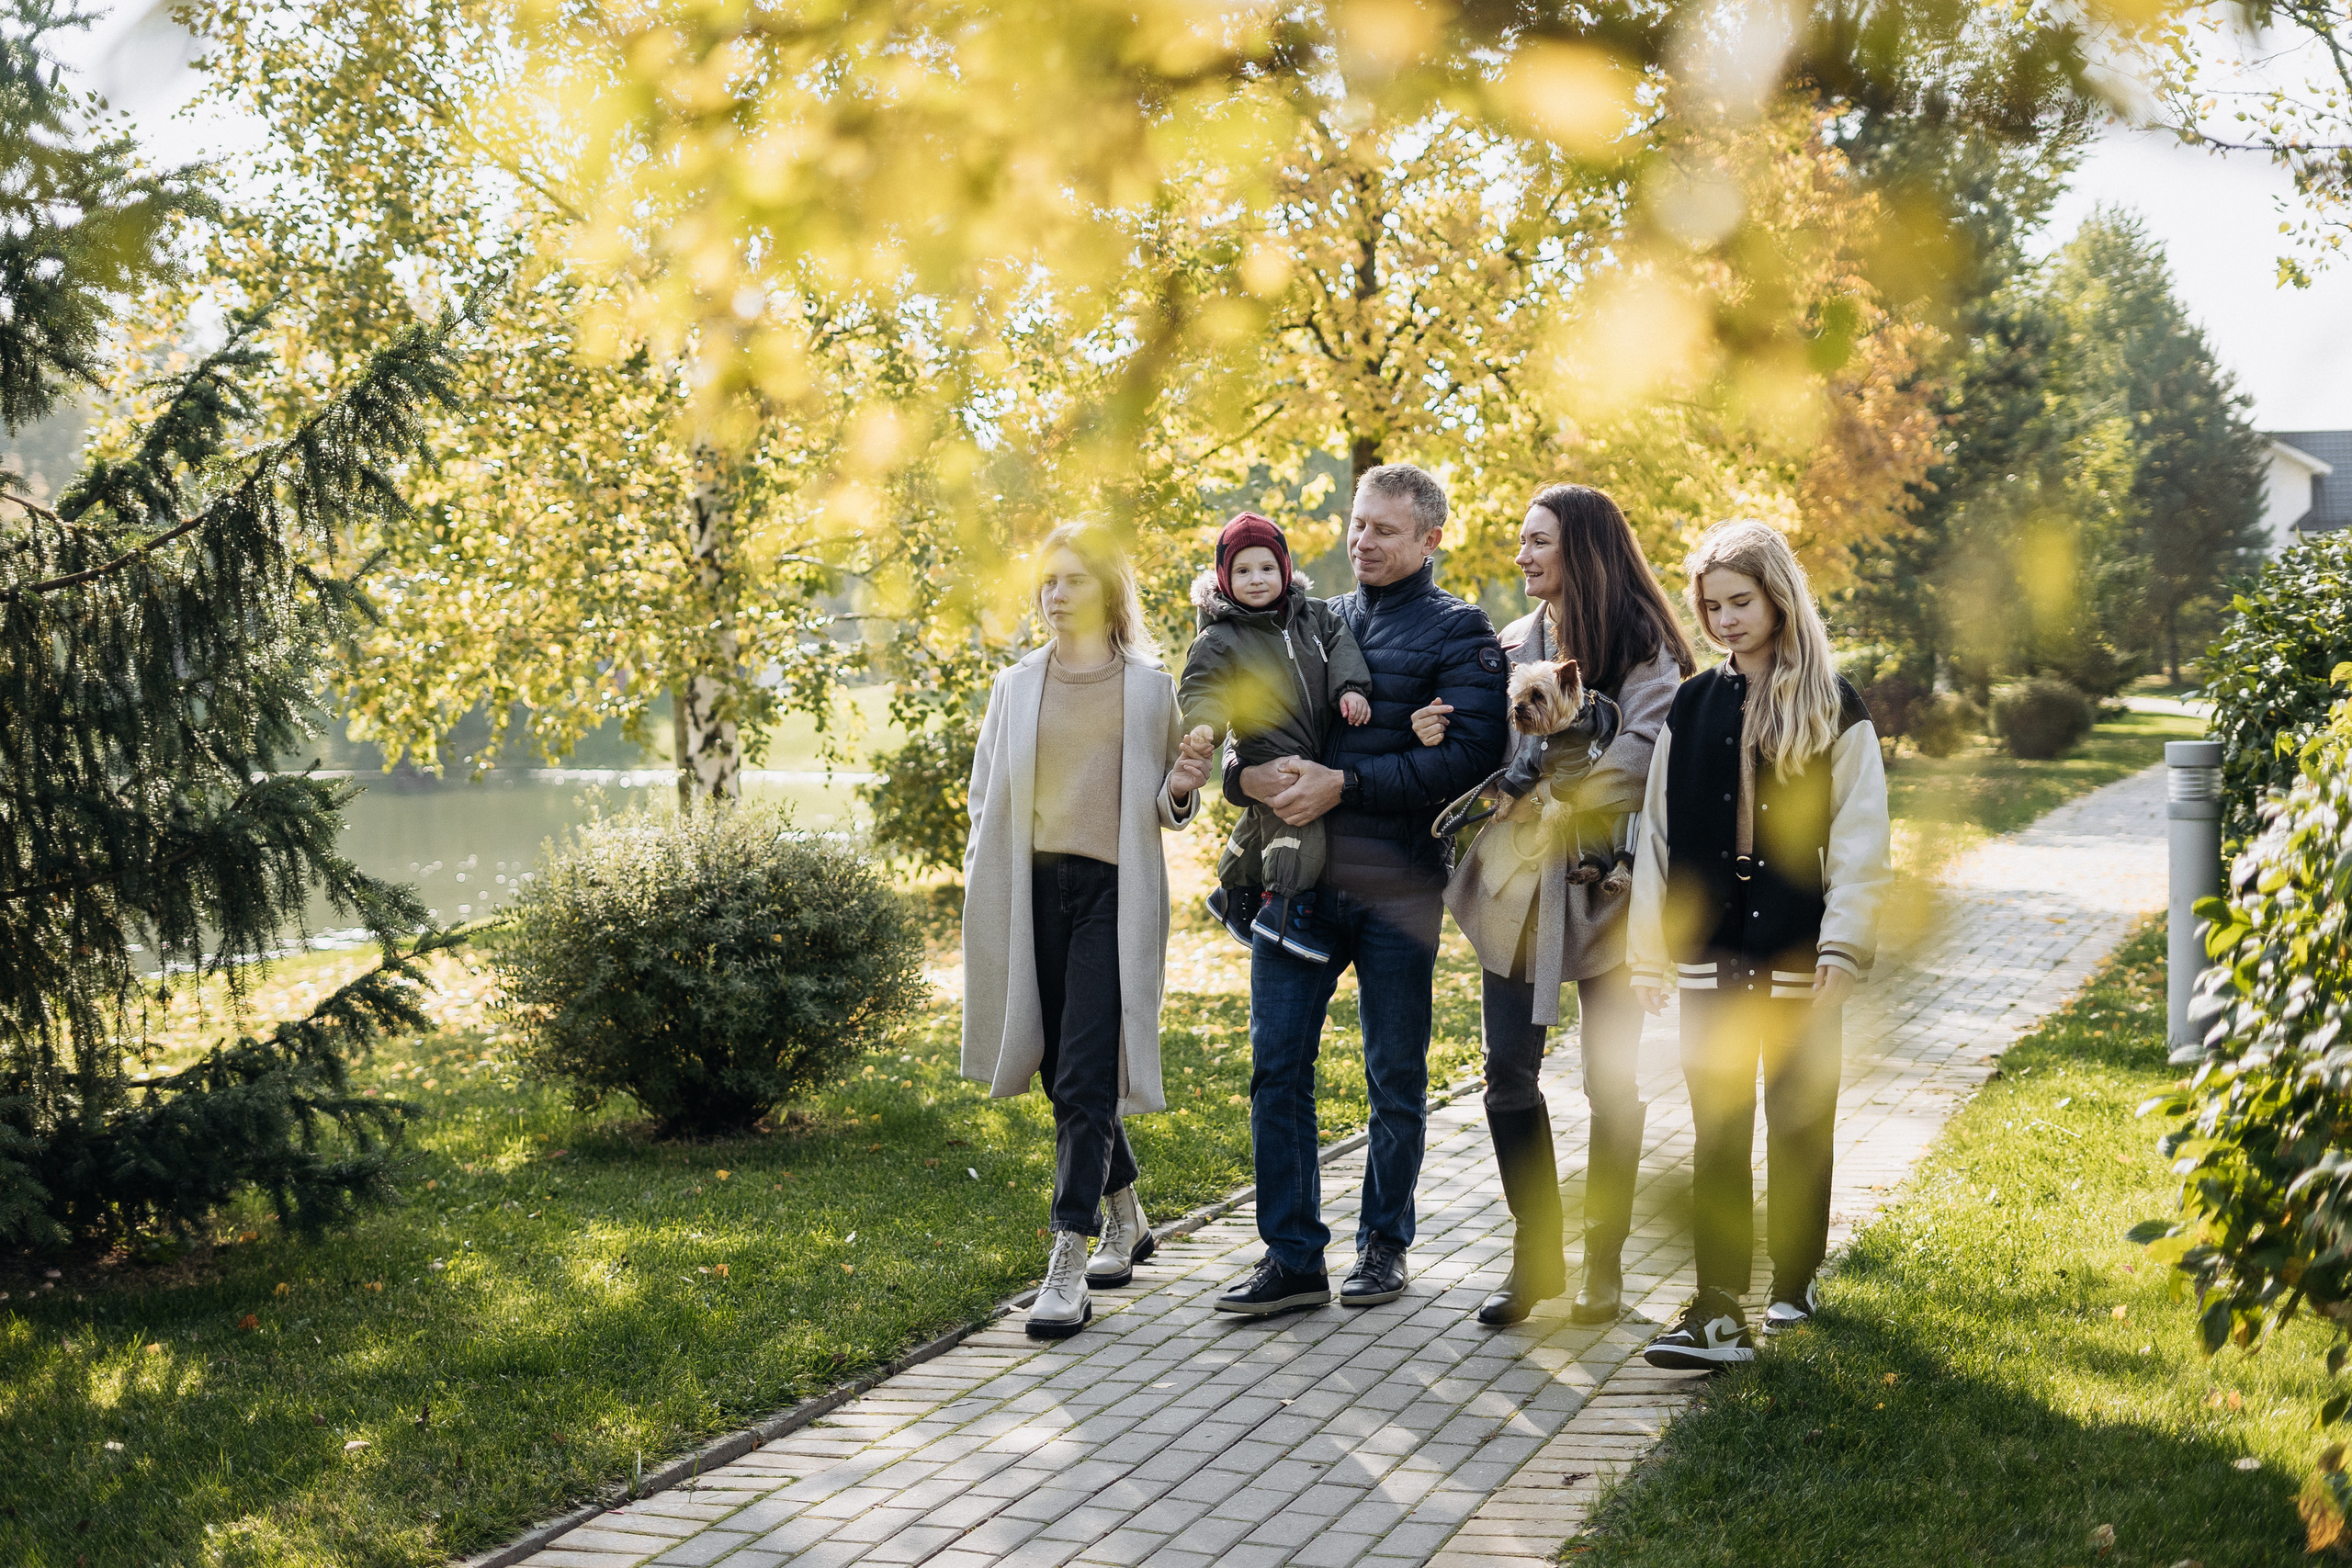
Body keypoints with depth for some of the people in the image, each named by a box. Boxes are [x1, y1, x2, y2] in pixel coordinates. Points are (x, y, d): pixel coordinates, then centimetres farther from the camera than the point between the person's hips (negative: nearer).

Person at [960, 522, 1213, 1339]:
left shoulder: (1150, 688, 5)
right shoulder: (1016, 687, 12)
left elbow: (1165, 809, 10)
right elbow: (985, 796, 16)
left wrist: (1181, 787, -12)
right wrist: (983, 888, 5)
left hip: (1114, 892, -4)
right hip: (1034, 890, 4)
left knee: (1083, 1080, -11)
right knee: (1064, 1073, 10)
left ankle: (1068, 1267, -12)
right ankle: (1126, 1220, 32)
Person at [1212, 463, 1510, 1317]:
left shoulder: (1459, 632, 0)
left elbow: (1466, 757, -13)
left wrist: (1343, 784, -19)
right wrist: (1251, 775, -10)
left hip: (1395, 882, -4)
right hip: (1295, 871, 4)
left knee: (1395, 1075, 7)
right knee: (1277, 1063, 0)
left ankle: (1384, 1241, 22)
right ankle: (1292, 1255, 7)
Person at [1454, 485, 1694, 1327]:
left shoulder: (1640, 642, -3)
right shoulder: (1513, 644, 14)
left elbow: (1642, 751, -16)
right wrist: (1444, 737, -2)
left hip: (1604, 883, -4)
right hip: (1518, 881, 5)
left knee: (1611, 1080, 5)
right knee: (1507, 1071, 0)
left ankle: (1604, 1260, 16)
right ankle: (1535, 1253, 13)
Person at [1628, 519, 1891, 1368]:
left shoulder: (1834, 709, 0)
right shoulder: (1691, 708, 8)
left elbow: (1860, 842, -3)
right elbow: (1658, 833, 10)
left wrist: (1842, 950, -11)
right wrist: (1649, 949, 6)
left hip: (1798, 950, -2)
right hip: (1712, 949, 2)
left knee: (1798, 1124, 10)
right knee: (1717, 1131, -2)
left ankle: (1795, 1283, 26)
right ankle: (1719, 1313, -4)